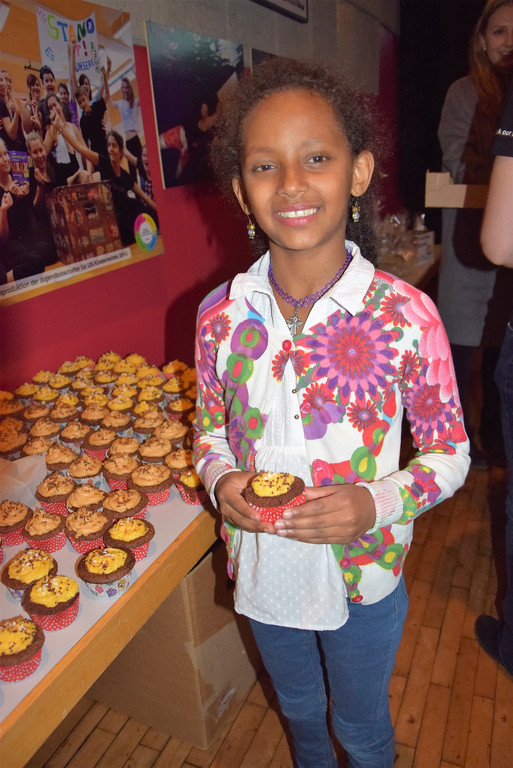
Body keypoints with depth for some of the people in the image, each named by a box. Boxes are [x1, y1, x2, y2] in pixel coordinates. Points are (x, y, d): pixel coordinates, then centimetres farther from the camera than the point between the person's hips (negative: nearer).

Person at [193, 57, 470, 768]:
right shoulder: (221, 314, -13)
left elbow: (451, 454, -10)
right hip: (262, 570, 3)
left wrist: (377, 502, -27)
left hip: (362, 577, -2)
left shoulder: (406, 315, -22)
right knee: (299, 709, 33)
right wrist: (220, 478, -18)